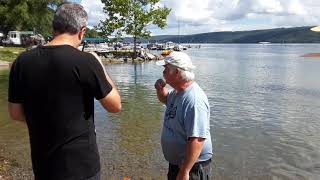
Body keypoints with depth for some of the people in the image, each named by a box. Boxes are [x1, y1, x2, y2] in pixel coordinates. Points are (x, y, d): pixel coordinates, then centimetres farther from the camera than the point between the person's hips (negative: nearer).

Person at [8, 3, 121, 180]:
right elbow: (115, 105, -10)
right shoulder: (85, 61, -20)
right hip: (81, 165, -4)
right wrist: (100, 67, 1)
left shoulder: (22, 62, -6)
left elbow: (15, 113, 5)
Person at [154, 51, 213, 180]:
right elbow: (165, 99, 22)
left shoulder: (194, 100, -30)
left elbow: (197, 140, -33)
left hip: (192, 166, -9)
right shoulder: (177, 92, 0)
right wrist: (160, 90, -1)